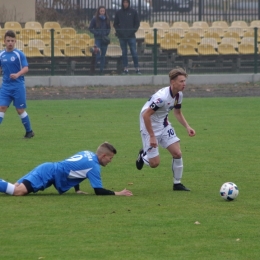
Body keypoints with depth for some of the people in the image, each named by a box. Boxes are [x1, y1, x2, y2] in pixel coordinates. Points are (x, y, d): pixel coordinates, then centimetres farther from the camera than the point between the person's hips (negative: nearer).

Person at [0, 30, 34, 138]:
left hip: (18, 86, -4)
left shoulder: (19, 54, -6)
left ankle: (29, 131, 17)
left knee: (20, 110, 2)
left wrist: (17, 74, -30)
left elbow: (26, 68, -12)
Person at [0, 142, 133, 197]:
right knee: (19, 191, -28)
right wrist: (117, 193, -4)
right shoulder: (93, 166, -10)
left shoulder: (87, 153, 18)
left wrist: (77, 190, 28)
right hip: (49, 174, -9)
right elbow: (98, 191, -12)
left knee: (15, 188, 1)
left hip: (46, 169, 9)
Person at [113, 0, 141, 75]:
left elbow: (137, 23, 6)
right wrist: (118, 31, -4)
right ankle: (125, 69, 7)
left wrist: (133, 30, -6)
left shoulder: (133, 12, 3)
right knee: (124, 53, 4)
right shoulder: (118, 13, 7)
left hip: (131, 36, -2)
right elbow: (115, 24, 11)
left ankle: (137, 69, -2)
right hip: (122, 36, 2)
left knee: (134, 52, -5)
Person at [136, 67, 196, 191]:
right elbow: (146, 115, -29)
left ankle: (177, 183, 12)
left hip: (164, 125, 7)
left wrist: (187, 127, -1)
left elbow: (177, 112, 14)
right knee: (154, 163, -4)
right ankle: (143, 155, 31)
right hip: (150, 127, -7)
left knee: (177, 153, -3)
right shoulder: (162, 97, -32)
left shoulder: (179, 95, -5)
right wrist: (152, 136, -26)